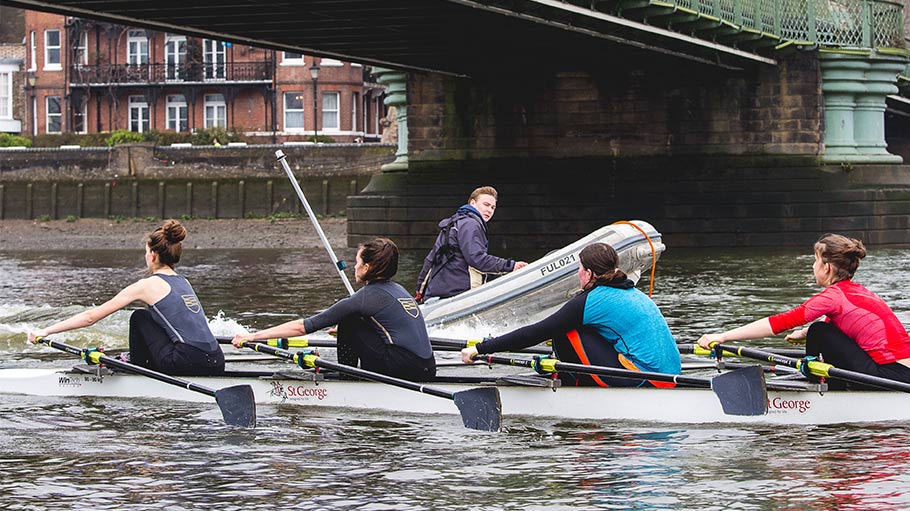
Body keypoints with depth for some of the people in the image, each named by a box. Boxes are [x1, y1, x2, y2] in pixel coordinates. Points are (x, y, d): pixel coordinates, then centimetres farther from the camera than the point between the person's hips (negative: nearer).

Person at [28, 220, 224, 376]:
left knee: (139, 317, 14)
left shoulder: (148, 285, -1)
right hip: (216, 363, 7)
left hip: (189, 362, -7)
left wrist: (46, 331, 8)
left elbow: (91, 317, 1)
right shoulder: (183, 282, 19)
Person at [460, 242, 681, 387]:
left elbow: (536, 333, -8)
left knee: (565, 330, -2)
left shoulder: (590, 301, -8)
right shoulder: (632, 293, 18)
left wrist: (480, 349, -3)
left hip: (644, 379, -9)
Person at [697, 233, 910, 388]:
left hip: (891, 379, -9)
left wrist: (722, 336, -14)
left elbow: (781, 322, -14)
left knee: (819, 333, -2)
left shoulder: (834, 296, -11)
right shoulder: (857, 291, 15)